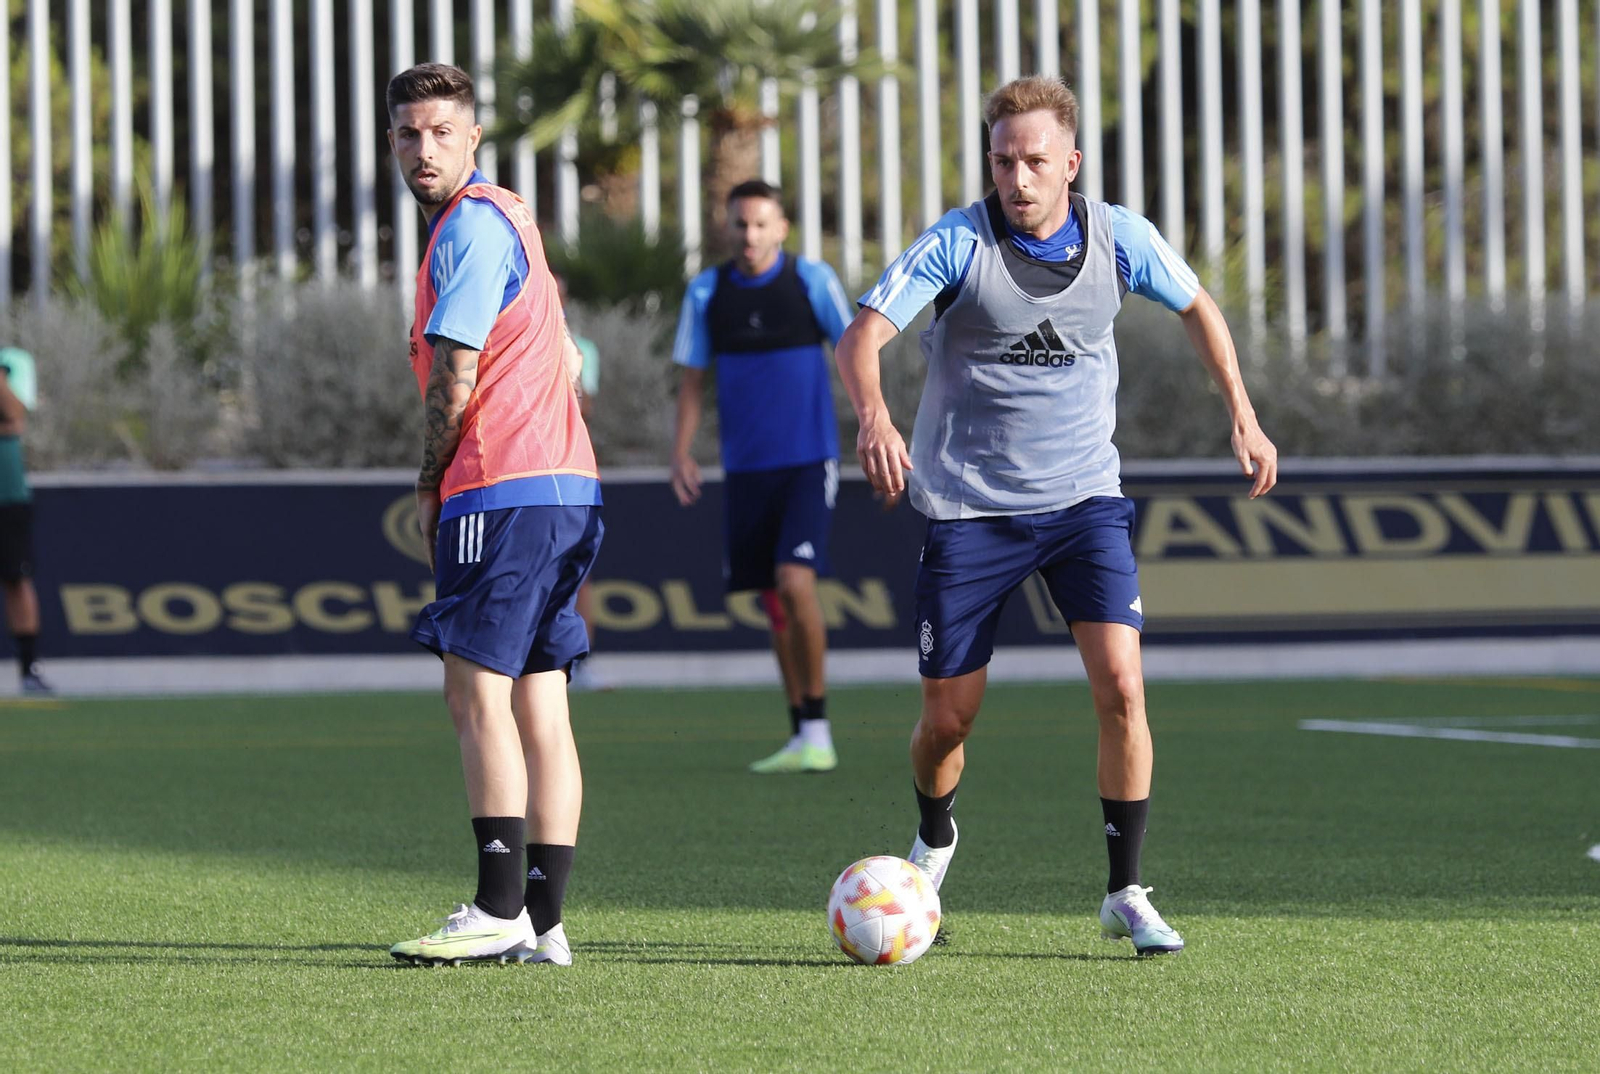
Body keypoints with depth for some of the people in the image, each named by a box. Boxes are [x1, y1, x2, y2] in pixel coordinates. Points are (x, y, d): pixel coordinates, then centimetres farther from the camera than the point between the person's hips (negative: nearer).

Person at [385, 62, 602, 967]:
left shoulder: (472, 226, -9)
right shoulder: (505, 216, 22)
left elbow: (455, 377, -13)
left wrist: (430, 487, 1)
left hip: (501, 488, -10)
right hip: (564, 482, 10)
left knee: (478, 693, -11)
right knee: (539, 704, 6)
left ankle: (500, 913, -15)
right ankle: (544, 922, 5)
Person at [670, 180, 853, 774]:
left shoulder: (812, 280, -3)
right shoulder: (706, 292, 6)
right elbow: (692, 376, 12)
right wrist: (680, 452, 3)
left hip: (807, 461, -4)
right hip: (745, 468, 4)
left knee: (795, 581, -19)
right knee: (774, 602, 6)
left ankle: (817, 731, -11)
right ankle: (802, 738, 13)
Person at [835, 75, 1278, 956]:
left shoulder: (1118, 239, -6)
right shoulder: (957, 242, -14)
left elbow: (1195, 307, 15)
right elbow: (862, 334, -25)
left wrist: (1242, 414, 9)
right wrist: (872, 414, -45)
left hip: (1082, 497, 1)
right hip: (968, 509, -1)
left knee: (1120, 684, -16)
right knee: (947, 719, 3)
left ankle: (1126, 896, -4)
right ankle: (934, 842, 38)